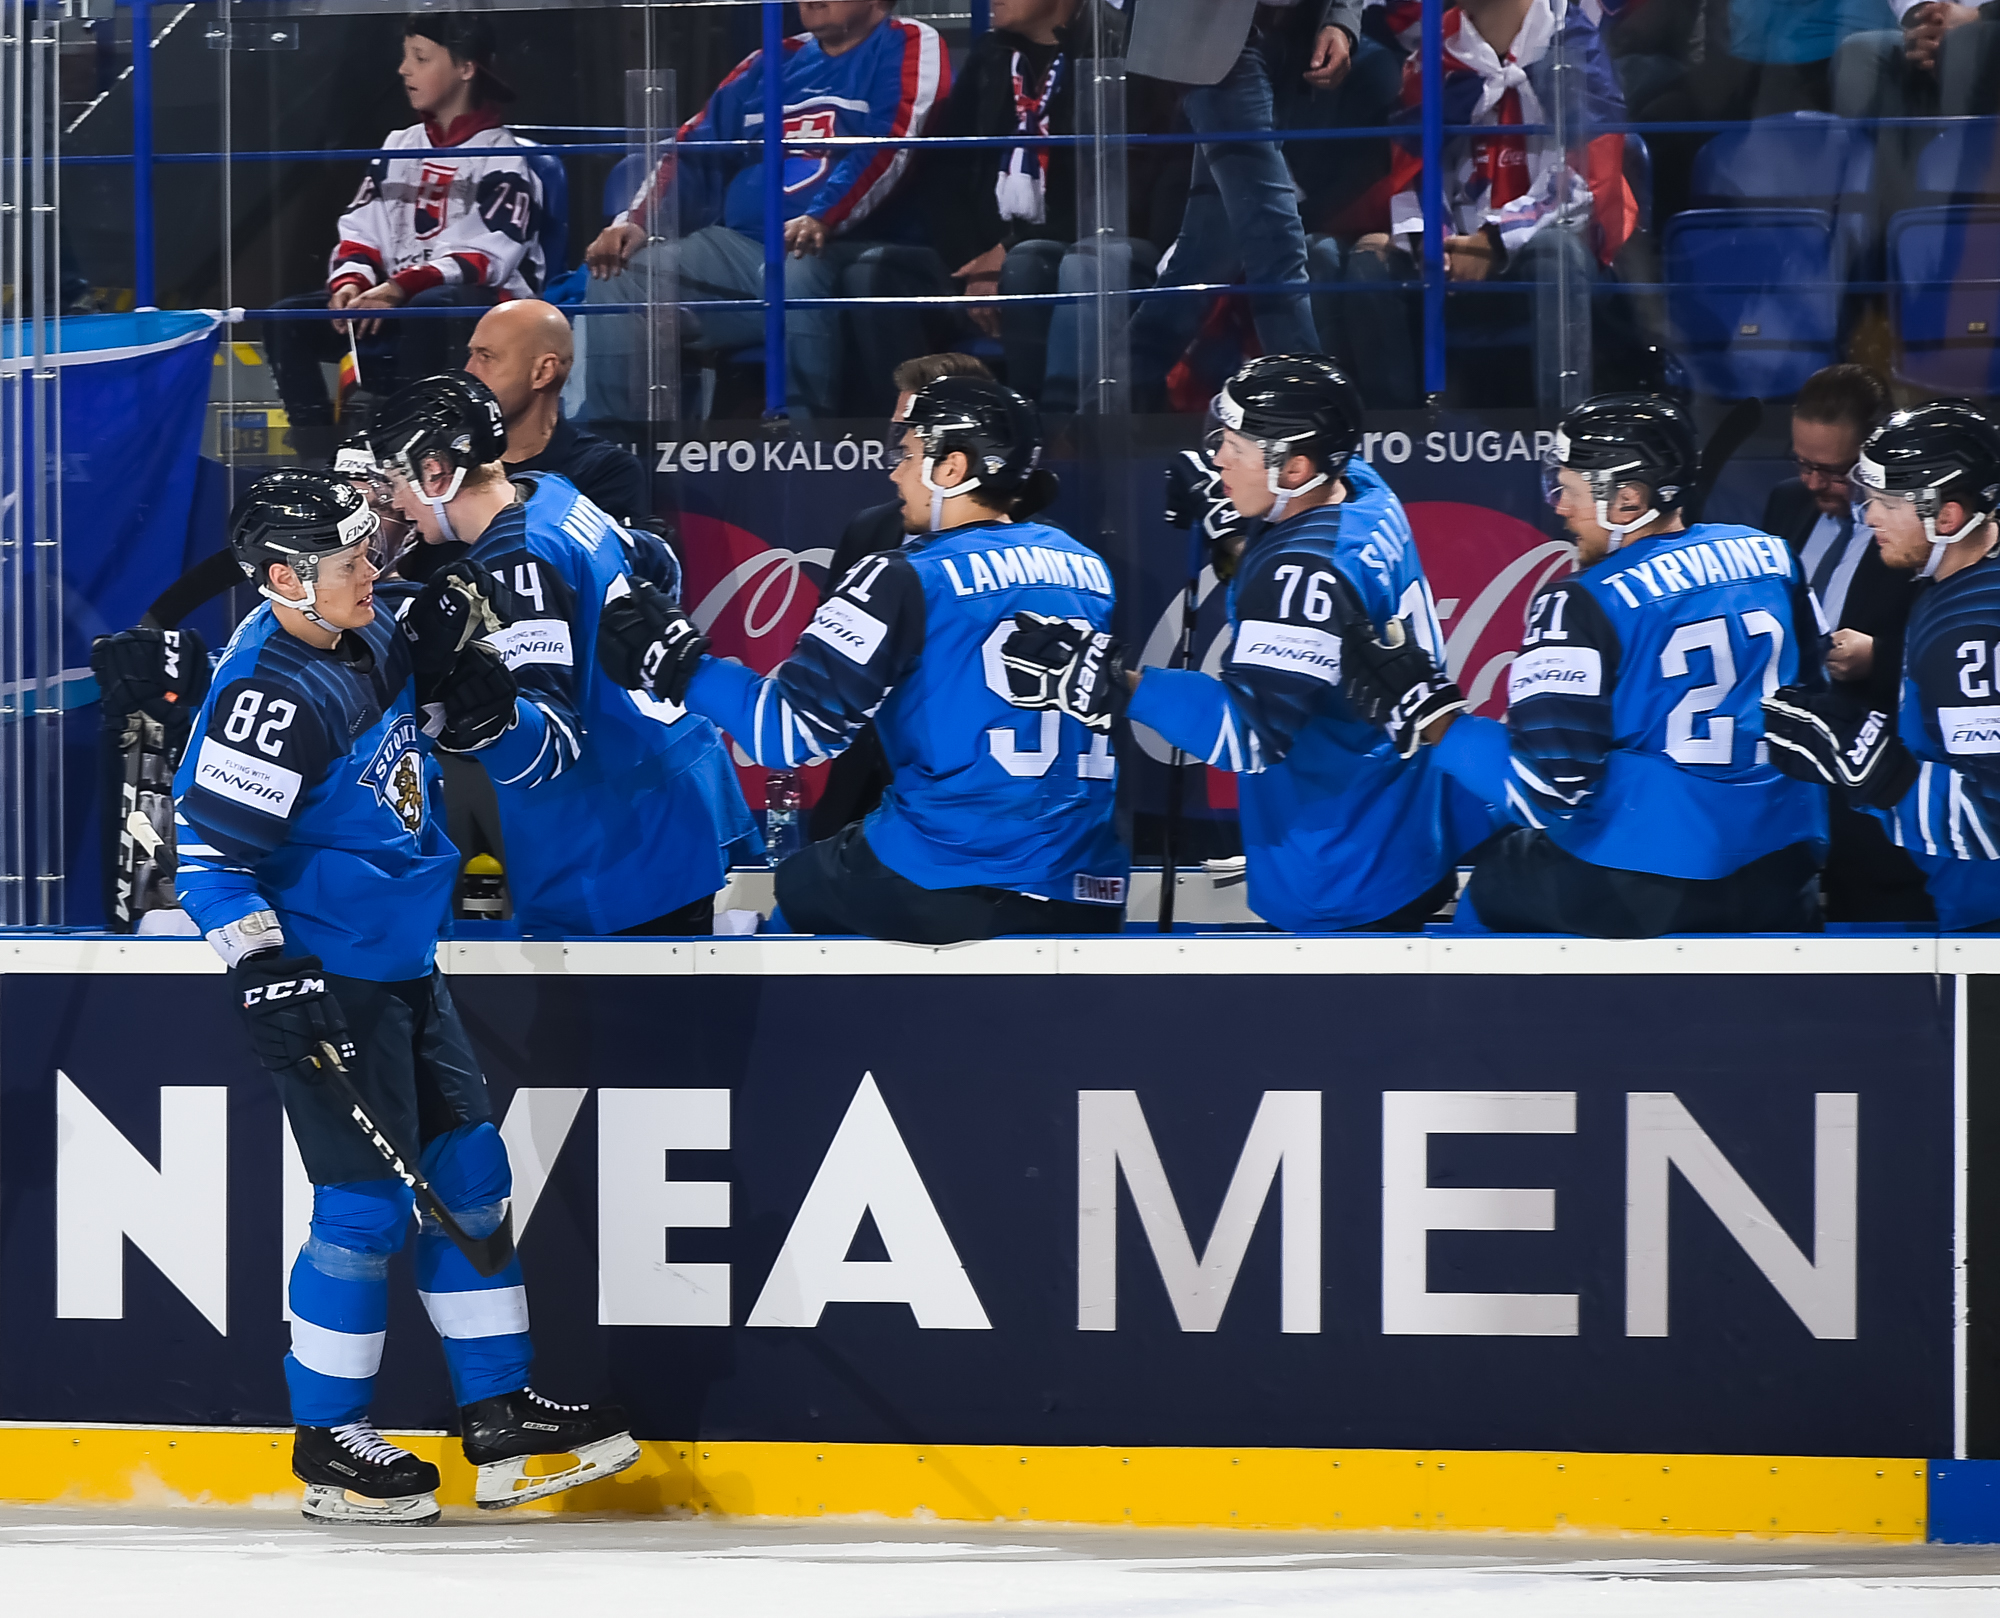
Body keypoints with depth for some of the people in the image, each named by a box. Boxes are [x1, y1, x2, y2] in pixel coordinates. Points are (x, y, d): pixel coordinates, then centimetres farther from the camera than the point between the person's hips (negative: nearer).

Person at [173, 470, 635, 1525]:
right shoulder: (271, 693, -22)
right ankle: (327, 1445, 7)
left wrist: (467, 692, 4)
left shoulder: (370, 642, 5)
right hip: (325, 983, -10)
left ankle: (499, 1419, 18)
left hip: (403, 964, 10)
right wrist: (267, 975, -28)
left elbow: (435, 711, 27)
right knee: (366, 1205, -5)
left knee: (470, 1173, 11)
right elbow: (210, 850, -22)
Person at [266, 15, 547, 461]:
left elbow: (489, 256, -15)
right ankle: (318, 454, -20)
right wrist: (350, 283, -11)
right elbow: (361, 232, 11)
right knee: (287, 319, -12)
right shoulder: (400, 148, 16)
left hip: (484, 302, -7)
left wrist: (403, 289, -25)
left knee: (428, 311, -41)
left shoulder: (504, 155, -4)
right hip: (394, 304, 7)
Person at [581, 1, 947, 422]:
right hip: (736, 251, 6)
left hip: (837, 250, -6)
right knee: (619, 277, -14)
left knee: (792, 277, -39)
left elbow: (891, 144, -12)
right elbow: (695, 148, 19)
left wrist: (822, 220, -28)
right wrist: (637, 222, 1)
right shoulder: (773, 63, 23)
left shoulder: (908, 48, 4)